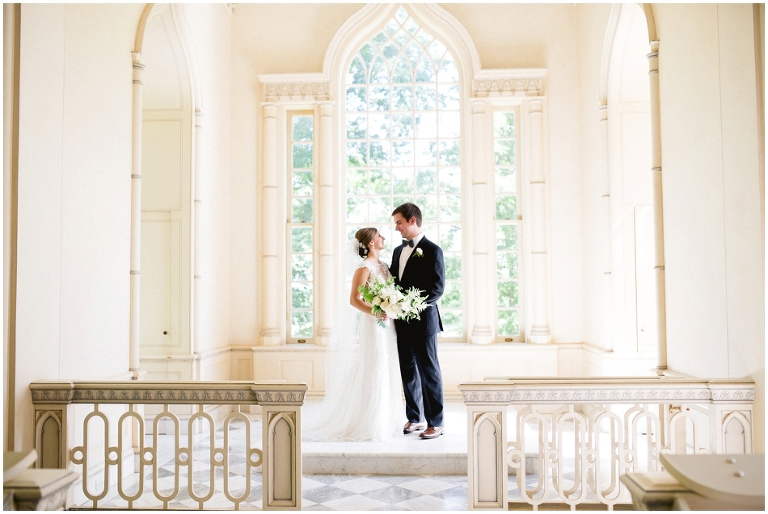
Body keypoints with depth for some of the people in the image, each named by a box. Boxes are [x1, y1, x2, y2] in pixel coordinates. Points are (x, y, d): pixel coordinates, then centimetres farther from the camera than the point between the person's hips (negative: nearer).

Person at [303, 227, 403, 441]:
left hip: (387, 326, 8)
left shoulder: (383, 266, 13)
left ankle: (384, 422, 21)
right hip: (373, 325, -8)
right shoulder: (364, 267, -10)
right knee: (373, 373, -3)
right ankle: (370, 425, 6)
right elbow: (354, 299, -16)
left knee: (386, 374, 11)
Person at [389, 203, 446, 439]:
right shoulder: (398, 251, 16)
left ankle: (436, 422, 10)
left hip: (423, 321, -7)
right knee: (408, 371, 12)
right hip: (402, 322, 7)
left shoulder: (432, 251, -8)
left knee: (429, 371, 1)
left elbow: (437, 288, -14)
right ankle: (415, 417, 24)